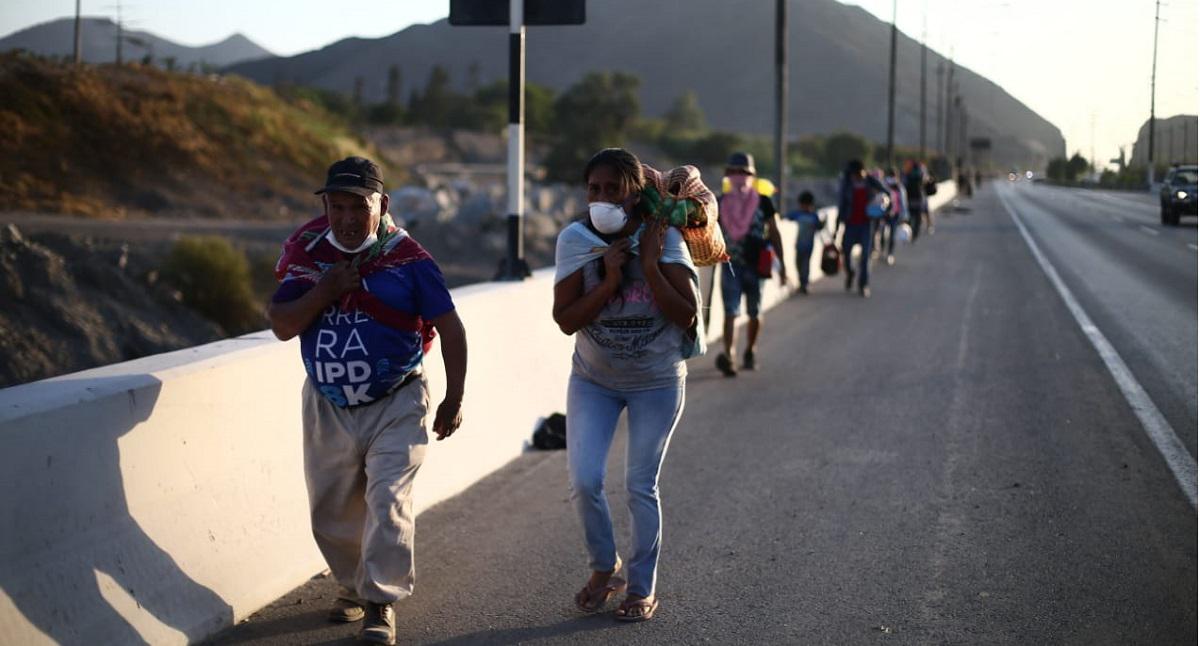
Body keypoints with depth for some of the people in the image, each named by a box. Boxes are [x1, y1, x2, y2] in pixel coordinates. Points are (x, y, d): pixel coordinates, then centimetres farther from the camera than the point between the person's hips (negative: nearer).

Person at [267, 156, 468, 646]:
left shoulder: (407, 257, -11)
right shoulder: (306, 251, -3)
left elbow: (449, 327, -4)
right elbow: (282, 326, -7)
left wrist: (454, 399, -2)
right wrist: (326, 290, -21)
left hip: (396, 406, -3)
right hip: (328, 407, 4)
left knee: (388, 502, -13)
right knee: (331, 511, 12)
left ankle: (380, 601, 0)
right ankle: (352, 586, 34)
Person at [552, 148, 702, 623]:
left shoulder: (663, 239, -16)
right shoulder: (576, 240, -13)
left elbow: (687, 315, -20)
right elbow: (565, 320, -16)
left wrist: (651, 266, -27)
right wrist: (610, 278, -26)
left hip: (656, 383, -1)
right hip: (593, 381, 2)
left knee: (641, 487, 3)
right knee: (584, 482, -7)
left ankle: (643, 589, 20)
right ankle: (604, 568, 21)